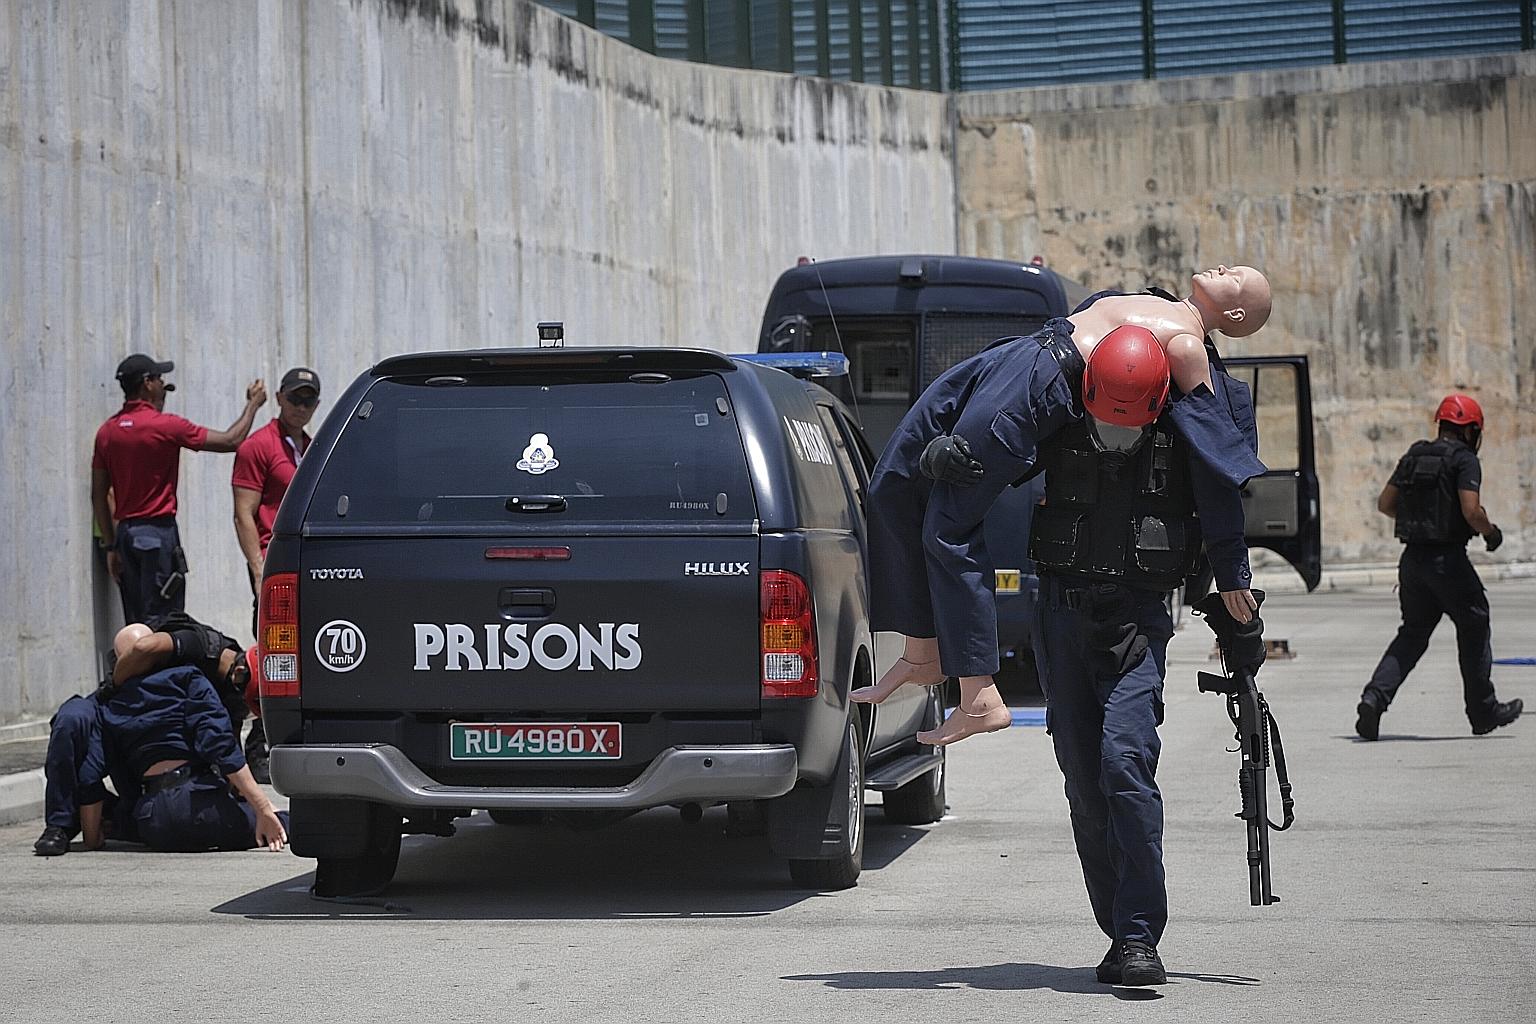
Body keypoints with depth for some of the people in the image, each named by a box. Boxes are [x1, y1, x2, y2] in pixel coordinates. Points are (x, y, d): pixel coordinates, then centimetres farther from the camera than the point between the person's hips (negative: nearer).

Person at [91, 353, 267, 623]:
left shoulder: (107, 431, 8)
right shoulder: (165, 425, -11)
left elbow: (99, 496, 11)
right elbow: (230, 441, -6)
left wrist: (110, 545, 16)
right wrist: (253, 404, 9)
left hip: (125, 531, 7)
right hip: (158, 532, -7)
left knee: (135, 625, 10)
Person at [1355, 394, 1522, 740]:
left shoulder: (1414, 456, 11)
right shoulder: (1464, 459, -9)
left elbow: (1384, 503, 13)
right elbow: (1471, 511, -20)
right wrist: (1491, 532, -1)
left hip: (1413, 556, 6)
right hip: (1447, 558, -6)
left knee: (1412, 633, 13)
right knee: (1474, 627, 11)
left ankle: (1375, 696, -6)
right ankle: (1483, 711, 19)